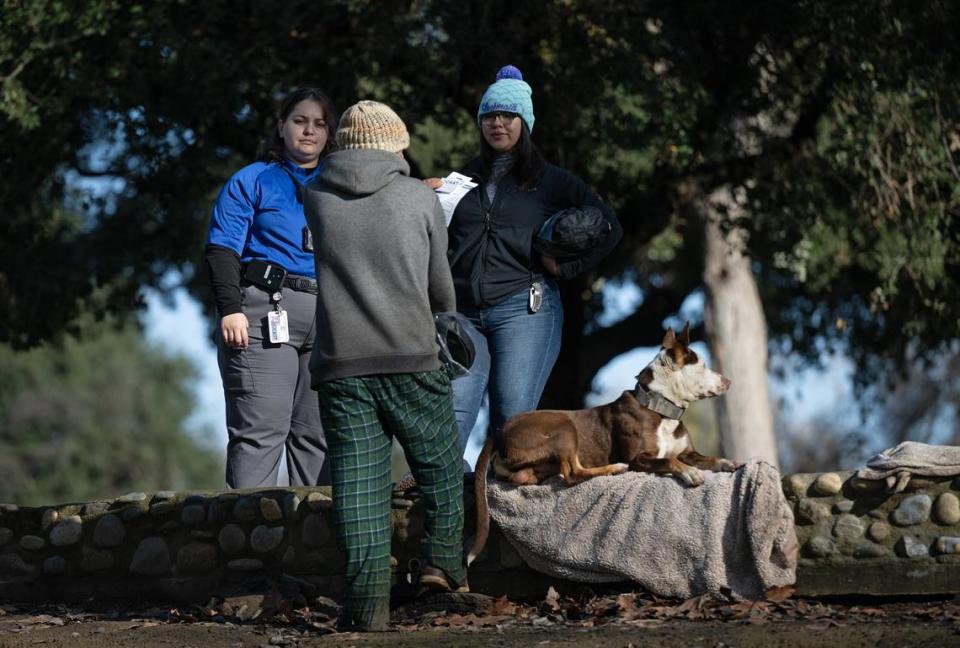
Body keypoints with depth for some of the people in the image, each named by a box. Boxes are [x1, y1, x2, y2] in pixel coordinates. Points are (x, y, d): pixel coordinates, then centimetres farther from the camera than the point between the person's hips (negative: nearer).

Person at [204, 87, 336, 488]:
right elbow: (222, 248, 0)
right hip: (264, 310, -4)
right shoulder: (252, 181, 9)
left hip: (329, 316, 4)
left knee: (317, 433, 4)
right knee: (260, 429, -13)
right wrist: (230, 308, -12)